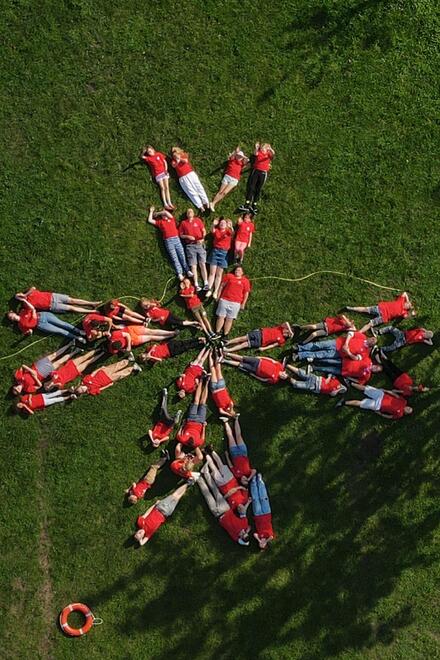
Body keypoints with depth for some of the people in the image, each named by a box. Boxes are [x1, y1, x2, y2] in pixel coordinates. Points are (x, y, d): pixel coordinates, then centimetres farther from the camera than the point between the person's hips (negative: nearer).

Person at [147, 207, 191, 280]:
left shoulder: (172, 219, 21)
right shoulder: (160, 222, 19)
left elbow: (166, 212, 9)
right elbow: (150, 220, 19)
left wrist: (157, 213, 21)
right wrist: (151, 212, 30)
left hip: (177, 239, 2)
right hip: (168, 241, -2)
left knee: (182, 255, -5)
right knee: (174, 258, -9)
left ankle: (187, 271, -7)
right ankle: (180, 274, -15)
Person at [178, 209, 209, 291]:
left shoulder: (198, 220, 12)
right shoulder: (183, 223, 11)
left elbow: (204, 231, 10)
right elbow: (181, 235, 11)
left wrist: (202, 238, -7)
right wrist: (188, 236, -7)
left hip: (199, 244, 0)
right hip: (190, 246, 0)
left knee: (202, 264, -5)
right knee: (193, 266, -5)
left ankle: (206, 283, -6)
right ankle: (196, 285, -7)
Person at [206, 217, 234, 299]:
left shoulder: (228, 232, 8)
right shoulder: (216, 231, 9)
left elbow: (232, 234, -15)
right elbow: (212, 231, -14)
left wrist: (230, 226, -36)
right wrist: (213, 225, -35)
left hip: (224, 252, 0)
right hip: (215, 251, 0)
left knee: (219, 274, 2)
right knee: (212, 272, -3)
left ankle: (216, 291, 1)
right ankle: (209, 290, -4)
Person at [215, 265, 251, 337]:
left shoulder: (245, 281, 8)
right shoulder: (229, 276, 9)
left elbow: (246, 293, 7)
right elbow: (222, 286, 12)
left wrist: (243, 304, 3)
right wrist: (218, 296, 7)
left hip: (235, 303, 0)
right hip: (224, 300, 0)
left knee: (229, 319, 1)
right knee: (221, 317, -1)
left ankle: (225, 336, 5)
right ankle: (217, 333, 4)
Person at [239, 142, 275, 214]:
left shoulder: (268, 154, 8)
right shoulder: (258, 153, 8)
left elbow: (273, 154, -13)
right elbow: (255, 154, -14)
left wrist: (270, 149, -34)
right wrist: (256, 148, -35)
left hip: (263, 172, 0)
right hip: (255, 170, 0)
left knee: (258, 189, 2)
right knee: (251, 187, -8)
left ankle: (254, 204, 6)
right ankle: (247, 204, -12)